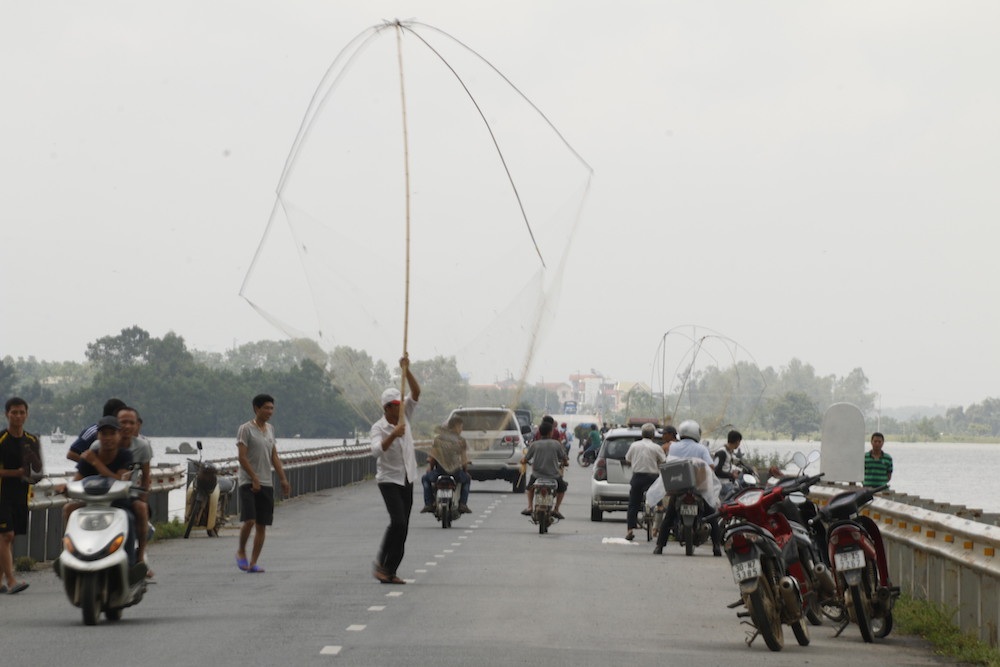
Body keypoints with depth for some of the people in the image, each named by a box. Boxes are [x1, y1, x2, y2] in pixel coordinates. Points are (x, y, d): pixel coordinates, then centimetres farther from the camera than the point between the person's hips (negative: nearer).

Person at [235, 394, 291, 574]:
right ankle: (241, 552, 6)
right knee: (249, 520, -18)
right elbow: (242, 457, -13)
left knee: (262, 525, 2)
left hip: (267, 484, 6)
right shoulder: (246, 429, -7)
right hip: (248, 483, -6)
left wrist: (283, 480, 11)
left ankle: (253, 563, 6)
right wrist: (254, 479, -18)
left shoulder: (270, 429, 14)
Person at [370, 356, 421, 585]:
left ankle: (390, 572, 6)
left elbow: (416, 393, -4)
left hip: (407, 480, 6)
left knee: (403, 528, 3)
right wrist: (393, 435, -42)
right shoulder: (378, 428, -11)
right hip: (389, 479, -6)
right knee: (398, 522, -21)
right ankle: (381, 564, -11)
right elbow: (376, 450, -29)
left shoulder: (405, 417, 6)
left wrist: (406, 370, -15)